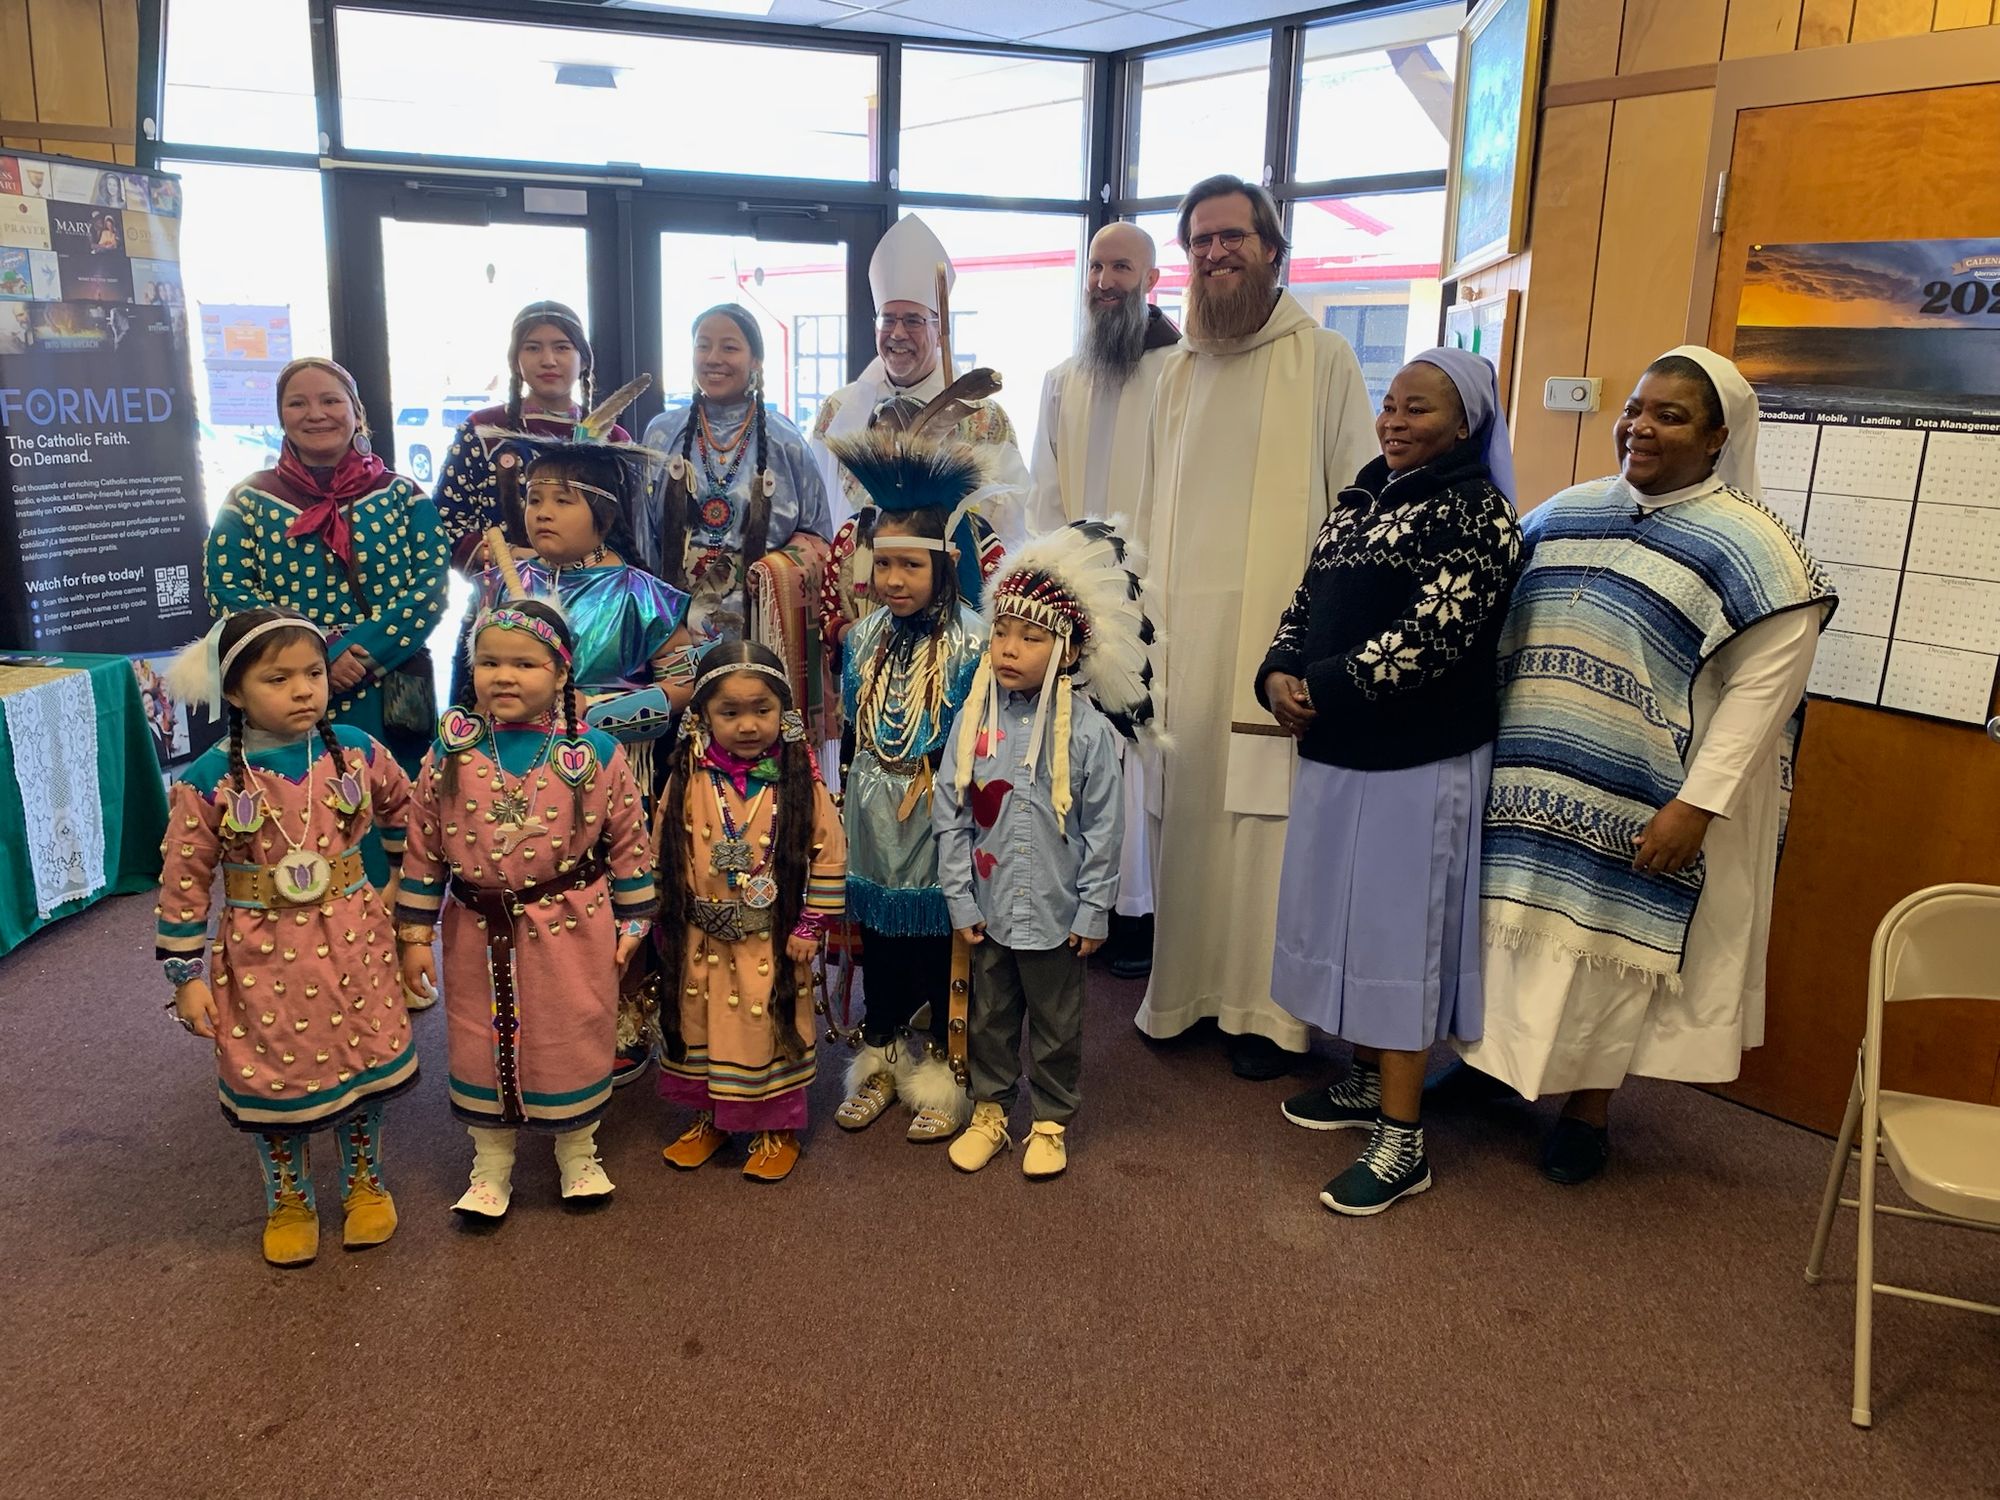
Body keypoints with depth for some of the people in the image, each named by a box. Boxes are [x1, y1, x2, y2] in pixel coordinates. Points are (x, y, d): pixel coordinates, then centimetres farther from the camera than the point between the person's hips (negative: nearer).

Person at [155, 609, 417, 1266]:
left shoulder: (356, 751, -8)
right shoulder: (209, 780, -14)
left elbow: (404, 810, 12)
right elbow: (183, 882, -8)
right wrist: (185, 976, -6)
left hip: (353, 945, 2)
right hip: (261, 956, -2)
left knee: (363, 1066, 14)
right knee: (274, 1078, 12)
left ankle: (364, 1182, 37)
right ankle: (289, 1202, 35)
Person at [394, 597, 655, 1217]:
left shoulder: (596, 753, -10)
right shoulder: (450, 753, -6)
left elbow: (628, 842, -3)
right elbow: (423, 848, 1)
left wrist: (631, 922, 1)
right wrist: (414, 933, 2)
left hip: (573, 928, -1)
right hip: (478, 932, 2)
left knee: (573, 1040, 12)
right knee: (481, 1043, 14)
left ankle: (578, 1152, 35)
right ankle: (491, 1165, 34)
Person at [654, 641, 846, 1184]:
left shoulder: (800, 782, -11)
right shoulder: (688, 781, -6)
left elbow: (829, 853, -7)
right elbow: (666, 854, 2)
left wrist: (810, 925, -7)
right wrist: (671, 919, 4)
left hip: (774, 942, -2)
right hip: (701, 940, 2)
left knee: (773, 1029, 9)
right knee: (701, 1025, 16)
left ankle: (777, 1128, 27)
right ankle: (710, 1118, 36)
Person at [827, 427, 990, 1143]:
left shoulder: (971, 642, -13)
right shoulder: (866, 635, 4)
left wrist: (934, 768, -12)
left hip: (938, 826, -5)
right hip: (874, 820, 5)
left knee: (942, 947, 7)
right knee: (877, 942, 16)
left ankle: (943, 1079, 24)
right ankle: (880, 1065, 34)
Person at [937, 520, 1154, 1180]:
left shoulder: (1088, 730, -13)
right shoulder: (975, 721, -6)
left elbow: (1104, 830, -8)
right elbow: (950, 815, -2)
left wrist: (1093, 913, -7)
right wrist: (961, 901, -4)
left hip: (1055, 912, -2)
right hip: (989, 907, 3)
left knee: (1056, 1023, 14)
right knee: (990, 1016, 18)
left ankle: (1052, 1121, 33)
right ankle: (989, 1112, 36)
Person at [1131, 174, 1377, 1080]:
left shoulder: (1324, 360, 1)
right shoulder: (1179, 371, 14)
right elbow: (1157, 511, 15)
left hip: (1277, 633, -4)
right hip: (1182, 636, 4)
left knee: (1268, 819, -2)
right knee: (1184, 815, 7)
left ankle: (1269, 1010, 11)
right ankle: (1184, 986, 21)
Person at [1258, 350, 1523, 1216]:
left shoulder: (1476, 514, -12)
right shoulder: (1360, 497, 13)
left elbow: (1431, 638, -22)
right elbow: (1308, 603, 11)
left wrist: (1322, 691, -19)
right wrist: (1278, 676, -7)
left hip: (1418, 763, -8)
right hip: (1336, 755, 8)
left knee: (1399, 933, -2)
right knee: (1348, 920, 17)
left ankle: (1402, 1143, 10)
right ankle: (1367, 1082, 36)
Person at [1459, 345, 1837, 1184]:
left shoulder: (1749, 547, -7)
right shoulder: (1563, 514, 10)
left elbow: (1763, 689, -12)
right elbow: (1493, 628, 15)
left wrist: (1697, 804, -18)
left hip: (1636, 808, -4)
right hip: (1527, 788, 5)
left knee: (1606, 945, 6)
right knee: (1511, 928, 11)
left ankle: (1588, 1110, 24)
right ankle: (1490, 1060, 31)